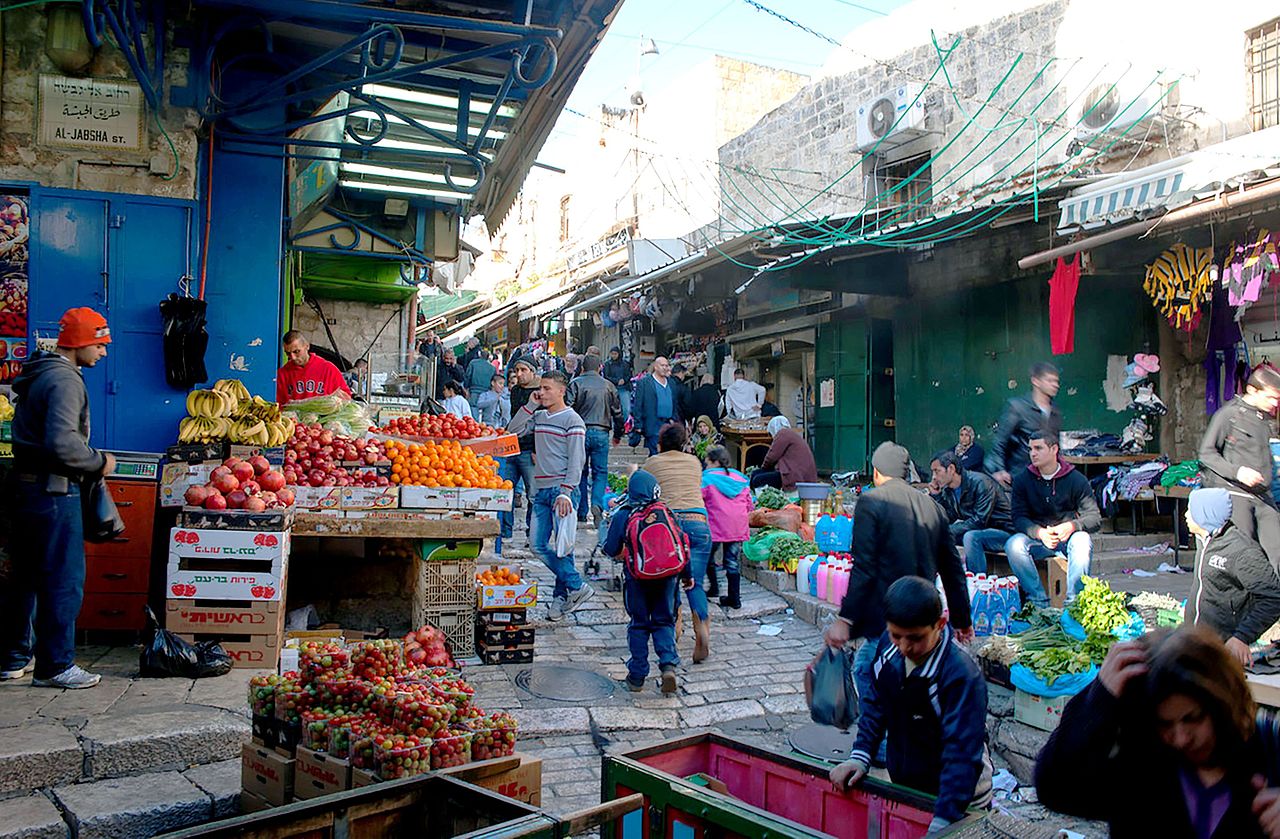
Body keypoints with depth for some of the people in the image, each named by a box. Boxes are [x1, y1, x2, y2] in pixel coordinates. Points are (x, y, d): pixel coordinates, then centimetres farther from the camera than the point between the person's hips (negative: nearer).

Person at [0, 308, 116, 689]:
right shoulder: (65, 380, -16)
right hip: (53, 490, -10)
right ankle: (55, 666, 5)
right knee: (64, 579, -2)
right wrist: (99, 462, -12)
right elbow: (62, 444, -28)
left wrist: (89, 464, 15)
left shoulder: (37, 373, 15)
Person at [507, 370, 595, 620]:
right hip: (541, 489, 7)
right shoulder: (538, 416, 15)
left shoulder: (572, 420, -6)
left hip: (562, 490, -7)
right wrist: (530, 405, 5)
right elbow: (513, 431, 12)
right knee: (537, 544, 2)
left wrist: (566, 493, -19)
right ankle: (576, 586, 10)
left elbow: (576, 460, -11)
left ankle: (562, 594, 9)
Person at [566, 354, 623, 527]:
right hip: (601, 433, 1)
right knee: (600, 472, 7)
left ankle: (581, 514, 12)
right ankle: (597, 504, -15)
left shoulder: (576, 384, 0)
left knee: (580, 472, 10)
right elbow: (617, 412, 13)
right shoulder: (608, 386, 8)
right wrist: (618, 434, 24)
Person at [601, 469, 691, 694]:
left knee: (639, 624, 10)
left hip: (637, 577, -1)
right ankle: (668, 664, -8)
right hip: (667, 575, 1)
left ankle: (637, 676, 12)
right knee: (664, 621, 12)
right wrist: (687, 574, 16)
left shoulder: (622, 516, -4)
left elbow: (611, 550, -1)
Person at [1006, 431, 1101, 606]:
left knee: (1083, 541, -34)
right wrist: (1040, 532, -25)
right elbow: (1019, 519, -5)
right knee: (1014, 544, -30)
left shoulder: (1076, 479, -1)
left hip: (1068, 538, -1)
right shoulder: (1022, 480, 1)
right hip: (1036, 539, 1)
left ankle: (1072, 601, -25)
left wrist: (1072, 526, -25)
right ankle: (1039, 601, -25)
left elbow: (1095, 518, -4)